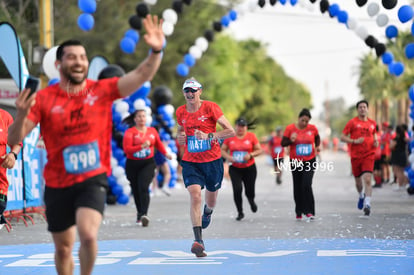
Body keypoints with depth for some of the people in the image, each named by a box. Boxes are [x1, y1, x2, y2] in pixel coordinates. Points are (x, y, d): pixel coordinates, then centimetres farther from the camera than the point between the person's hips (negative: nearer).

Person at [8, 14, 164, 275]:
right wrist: (22, 116, -28)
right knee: (63, 248, 14)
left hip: (93, 180, -1)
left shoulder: (102, 90, -5)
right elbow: (14, 140, -7)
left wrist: (156, 51, -35)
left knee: (89, 235, -24)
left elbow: (141, 75, -16)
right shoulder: (43, 99, -6)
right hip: (57, 184, 2)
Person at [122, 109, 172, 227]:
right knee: (136, 190, 7)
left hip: (148, 163, 0)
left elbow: (158, 144, 23)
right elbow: (127, 149, -16)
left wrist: (165, 153, 9)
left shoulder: (152, 131, 7)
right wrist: (142, 146, -25)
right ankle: (139, 213, 27)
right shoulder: (130, 132, -4)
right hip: (132, 165, 0)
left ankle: (144, 214, -27)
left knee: (143, 187, -18)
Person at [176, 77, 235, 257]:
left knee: (211, 199, 16)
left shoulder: (210, 107, -8)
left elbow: (231, 131, -11)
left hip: (212, 161, -1)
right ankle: (198, 241, -25)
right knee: (195, 195, -21)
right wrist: (180, 137, 1)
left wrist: (208, 136, -23)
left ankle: (208, 211, 57)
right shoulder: (180, 112, 3)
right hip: (190, 162, 1)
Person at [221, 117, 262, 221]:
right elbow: (222, 150, 7)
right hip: (235, 169, 0)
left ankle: (251, 201, 42)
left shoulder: (251, 136, -1)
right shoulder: (230, 137, 1)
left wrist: (250, 155, -17)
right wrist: (228, 157, -13)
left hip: (249, 168, 0)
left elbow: (259, 150, 1)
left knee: (249, 191, 3)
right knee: (237, 189, -15)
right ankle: (240, 212, 2)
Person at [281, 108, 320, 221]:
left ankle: (309, 211, -13)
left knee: (306, 185, -16)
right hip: (295, 162, 1)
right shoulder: (290, 128, -7)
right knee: (297, 187, 9)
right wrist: (291, 140, -23)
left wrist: (317, 146, -1)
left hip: (310, 161, -1)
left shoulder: (312, 128, -3)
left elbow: (317, 138, 18)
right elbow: (283, 143, -4)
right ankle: (299, 212, 21)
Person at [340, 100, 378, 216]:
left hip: (369, 155, 0)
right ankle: (361, 196, 43)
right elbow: (342, 137, -1)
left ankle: (367, 204, -21)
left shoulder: (372, 123, 10)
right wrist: (355, 141, -16)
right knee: (358, 180, 12)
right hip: (356, 155, 0)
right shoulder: (352, 122, 0)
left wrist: (375, 142, 4)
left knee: (367, 179, -16)